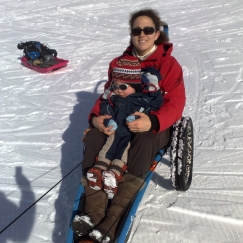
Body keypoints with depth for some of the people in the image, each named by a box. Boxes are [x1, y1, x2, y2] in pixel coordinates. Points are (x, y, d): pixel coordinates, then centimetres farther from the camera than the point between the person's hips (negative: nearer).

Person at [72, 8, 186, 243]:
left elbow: (176, 104, -12)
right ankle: (94, 212, -34)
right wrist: (95, 116, -14)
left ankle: (112, 221, -38)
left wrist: (152, 121, -32)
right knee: (94, 136, -26)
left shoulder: (169, 64, -3)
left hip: (155, 124, -3)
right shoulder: (119, 63, 9)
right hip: (121, 121, 4)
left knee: (144, 142, -37)